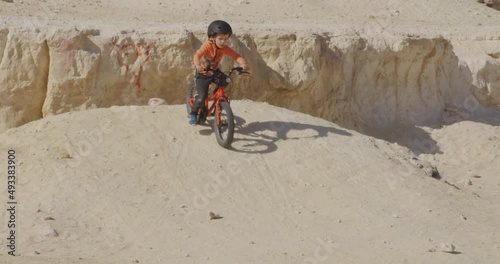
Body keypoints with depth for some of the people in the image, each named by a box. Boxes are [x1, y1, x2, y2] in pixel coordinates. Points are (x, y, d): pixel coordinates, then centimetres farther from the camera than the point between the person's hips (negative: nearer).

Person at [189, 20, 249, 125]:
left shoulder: (224, 48, -14)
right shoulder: (207, 46, -27)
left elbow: (236, 56, -22)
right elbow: (197, 55, -42)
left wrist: (243, 64, -43)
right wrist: (197, 65, -63)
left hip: (215, 72, 5)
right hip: (203, 74, -5)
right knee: (202, 96, -17)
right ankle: (193, 114, 4)